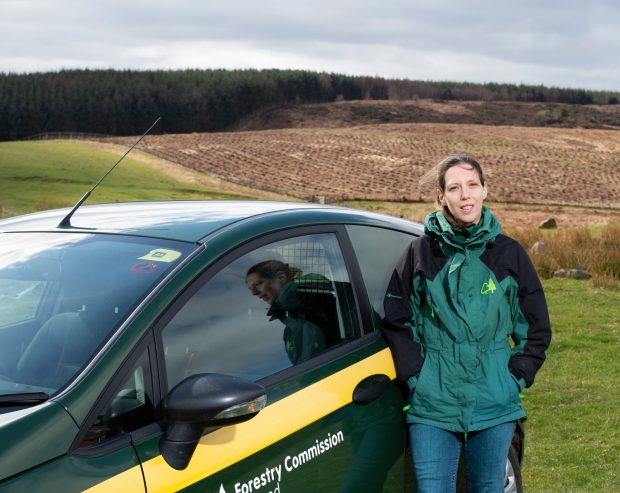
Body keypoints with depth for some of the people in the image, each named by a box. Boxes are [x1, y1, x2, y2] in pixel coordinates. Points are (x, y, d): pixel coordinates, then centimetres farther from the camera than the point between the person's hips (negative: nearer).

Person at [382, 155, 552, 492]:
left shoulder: (508, 253, 3)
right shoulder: (421, 252, 0)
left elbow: (537, 328, 10)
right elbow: (396, 322, 5)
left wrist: (517, 376, 1)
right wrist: (415, 375, -3)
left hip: (496, 407, 1)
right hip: (432, 405, -1)